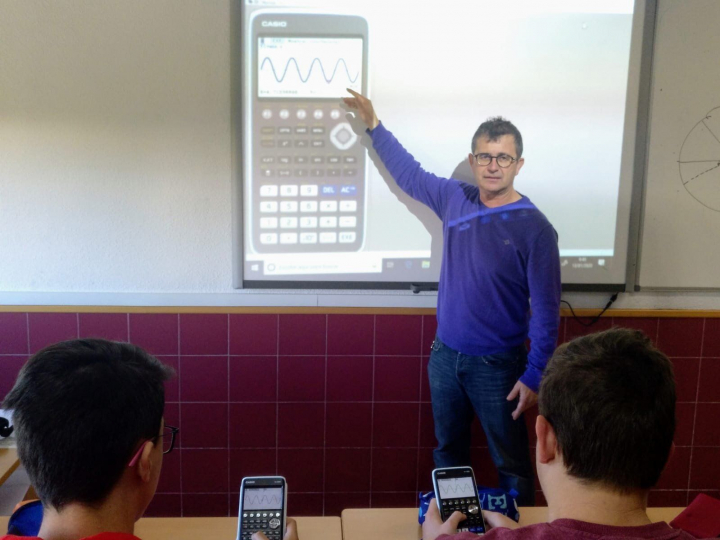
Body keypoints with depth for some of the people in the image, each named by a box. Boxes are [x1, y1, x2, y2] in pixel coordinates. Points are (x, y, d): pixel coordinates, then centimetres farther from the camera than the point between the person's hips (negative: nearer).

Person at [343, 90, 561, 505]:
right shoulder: (455, 198, -2)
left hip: (497, 365, -5)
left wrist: (534, 376, -17)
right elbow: (409, 173, 16)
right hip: (445, 356, 5)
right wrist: (374, 126, 16)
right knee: (448, 453, 21)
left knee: (511, 463, 9)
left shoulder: (535, 228, -17)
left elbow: (546, 311, -15)